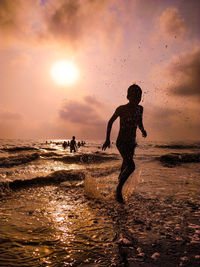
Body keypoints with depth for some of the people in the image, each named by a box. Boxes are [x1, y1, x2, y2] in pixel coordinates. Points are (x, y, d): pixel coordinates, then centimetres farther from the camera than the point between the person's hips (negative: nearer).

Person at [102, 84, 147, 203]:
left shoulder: (140, 109, 2)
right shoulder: (121, 109, -13)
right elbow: (110, 121, 0)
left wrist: (143, 130, -1)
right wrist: (107, 139, -1)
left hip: (132, 143, 6)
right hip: (121, 143, -6)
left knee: (126, 166, 21)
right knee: (131, 166, -22)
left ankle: (120, 179, 49)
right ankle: (119, 189, -4)